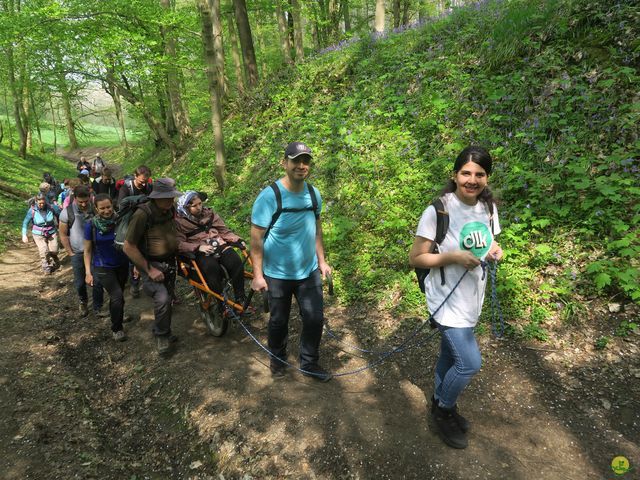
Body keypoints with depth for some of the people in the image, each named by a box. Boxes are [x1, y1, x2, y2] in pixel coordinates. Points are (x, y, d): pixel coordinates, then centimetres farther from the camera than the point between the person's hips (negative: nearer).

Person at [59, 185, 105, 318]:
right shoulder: (67, 212, -10)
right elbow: (63, 235, -2)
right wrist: (70, 253, -3)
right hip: (78, 253, 0)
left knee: (97, 281, 1)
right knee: (80, 283, 11)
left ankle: (97, 308, 17)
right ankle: (83, 302, 40)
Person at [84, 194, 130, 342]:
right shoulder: (91, 225, -12)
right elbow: (87, 250, -4)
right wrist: (88, 272, -7)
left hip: (122, 264, 2)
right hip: (103, 267, -2)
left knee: (116, 296, 16)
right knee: (117, 296, -10)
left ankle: (118, 315, 45)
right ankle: (116, 328, 11)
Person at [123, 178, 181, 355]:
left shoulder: (171, 210, -4)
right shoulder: (143, 214, -24)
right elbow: (129, 247, -21)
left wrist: (178, 253, 11)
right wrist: (149, 269, -21)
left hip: (169, 262, 6)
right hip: (150, 263, -6)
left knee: (168, 299, 14)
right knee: (161, 298, -22)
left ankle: (165, 332, 36)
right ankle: (161, 335, 1)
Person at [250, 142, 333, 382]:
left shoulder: (313, 193, -1)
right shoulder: (270, 195, -18)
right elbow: (256, 237, -16)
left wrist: (321, 260, 10)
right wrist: (258, 274, -16)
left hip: (309, 272, 4)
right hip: (278, 275, -4)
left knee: (315, 319, 9)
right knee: (279, 321, 14)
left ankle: (309, 363, 31)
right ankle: (278, 359, 40)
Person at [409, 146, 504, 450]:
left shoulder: (489, 208, 0)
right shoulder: (438, 211, -20)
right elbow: (415, 258, -16)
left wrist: (495, 252, -8)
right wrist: (453, 257, -27)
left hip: (472, 298, 7)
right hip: (447, 299, -6)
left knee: (450, 356, 21)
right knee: (469, 363, -6)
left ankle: (440, 404, 44)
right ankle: (443, 410, 22)